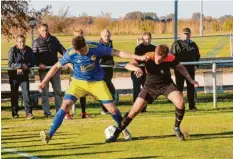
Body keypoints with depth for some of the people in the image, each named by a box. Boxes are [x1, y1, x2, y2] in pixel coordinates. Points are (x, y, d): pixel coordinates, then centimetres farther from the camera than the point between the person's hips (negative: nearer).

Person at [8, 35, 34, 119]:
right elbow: (10, 64, -17)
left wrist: (21, 68, -15)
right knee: (14, 95, 8)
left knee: (26, 93, -9)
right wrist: (21, 65, -25)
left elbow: (31, 63, 1)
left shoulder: (29, 50, 0)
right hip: (14, 75, -1)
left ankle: (28, 113, -10)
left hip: (24, 75, 1)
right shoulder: (12, 50, -10)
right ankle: (15, 113, 20)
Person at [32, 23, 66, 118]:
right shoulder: (36, 42, 1)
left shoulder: (54, 40, 9)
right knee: (45, 92, -1)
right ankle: (47, 112, 1)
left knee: (58, 91, 7)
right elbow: (34, 56, -7)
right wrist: (39, 64, -24)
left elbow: (62, 50, 7)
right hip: (43, 70, -3)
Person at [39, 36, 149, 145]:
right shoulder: (70, 54, -17)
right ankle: (50, 134, -20)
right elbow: (56, 66, -4)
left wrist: (138, 57, -17)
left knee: (112, 109, -3)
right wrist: (44, 82, -4)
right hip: (78, 82, 0)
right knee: (66, 104, -20)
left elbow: (117, 53, -15)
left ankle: (123, 129, 26)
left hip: (97, 82, 0)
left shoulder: (96, 48, -19)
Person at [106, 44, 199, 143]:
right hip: (150, 86, 0)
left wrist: (190, 80, 2)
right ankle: (116, 134, 9)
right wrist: (137, 68, -56)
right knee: (134, 111, -7)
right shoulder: (147, 57, -27)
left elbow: (180, 67, 0)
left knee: (180, 102, -26)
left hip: (167, 84, 0)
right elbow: (128, 65, -35)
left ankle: (177, 128, 0)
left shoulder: (171, 59, -23)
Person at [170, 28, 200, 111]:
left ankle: (192, 105, 13)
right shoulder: (176, 44, -1)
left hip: (190, 69, 4)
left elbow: (197, 55, 19)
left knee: (191, 87, 7)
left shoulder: (193, 44, 12)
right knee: (179, 87, 0)